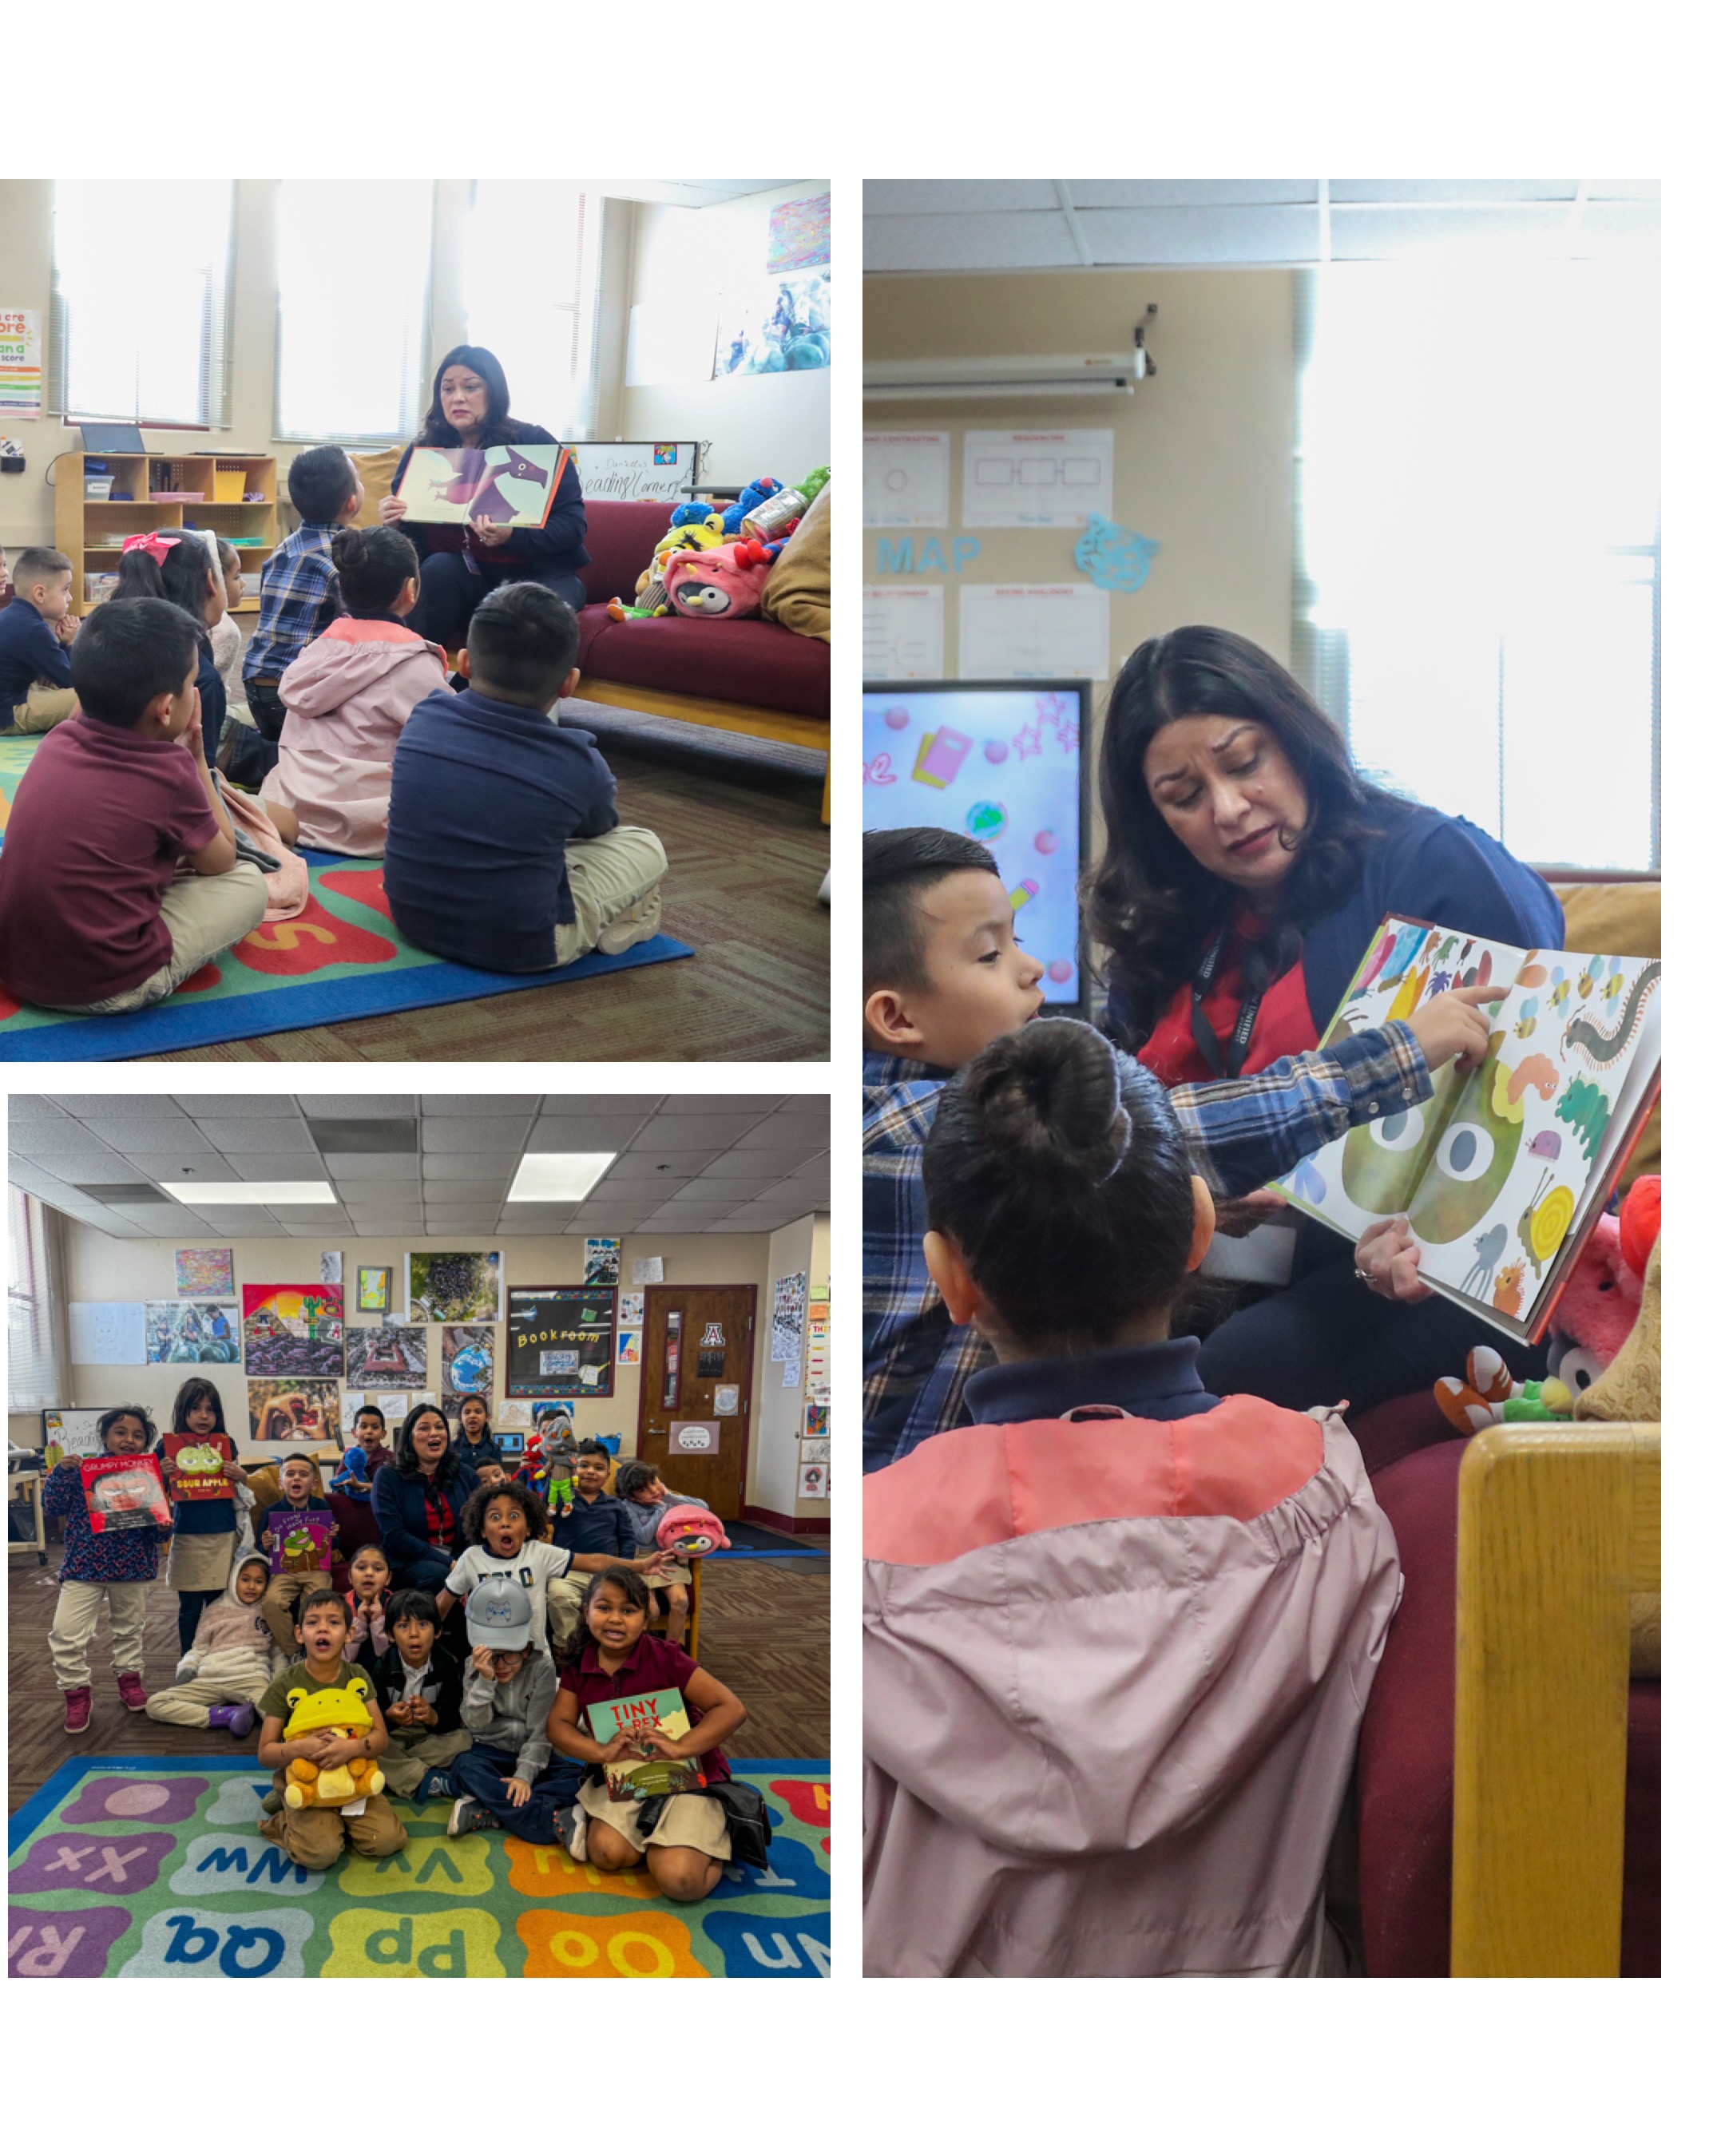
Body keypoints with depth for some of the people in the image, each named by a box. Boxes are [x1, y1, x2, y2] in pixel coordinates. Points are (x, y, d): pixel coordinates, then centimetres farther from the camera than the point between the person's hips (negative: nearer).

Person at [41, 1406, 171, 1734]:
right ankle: (76, 1693, 9)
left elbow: (160, 1533, 3)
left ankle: (129, 1677, 40)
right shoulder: (81, 1470, -5)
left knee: (129, 1629, 18)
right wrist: (61, 1472, -20)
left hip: (133, 1568, 1)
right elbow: (52, 1508, -9)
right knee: (66, 1633, -8)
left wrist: (163, 1527, -20)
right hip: (84, 1565, -1)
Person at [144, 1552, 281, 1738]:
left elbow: (278, 1653, 22)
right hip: (210, 1680, 3)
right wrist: (186, 1669, 2)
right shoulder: (215, 1611, 22)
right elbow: (198, 1649, 23)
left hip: (250, 1679, -3)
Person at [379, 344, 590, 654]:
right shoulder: (422, 451, 4)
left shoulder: (535, 443, -6)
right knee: (440, 566, -31)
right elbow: (410, 535, 7)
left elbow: (573, 524, -13)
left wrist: (512, 536, -31)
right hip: (464, 580, 2)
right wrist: (394, 523, -19)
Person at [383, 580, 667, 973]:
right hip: (517, 950, -4)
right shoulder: (579, 766, -15)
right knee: (645, 848, 11)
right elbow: (599, 826, 10)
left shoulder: (424, 719, -6)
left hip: (411, 918, 5)